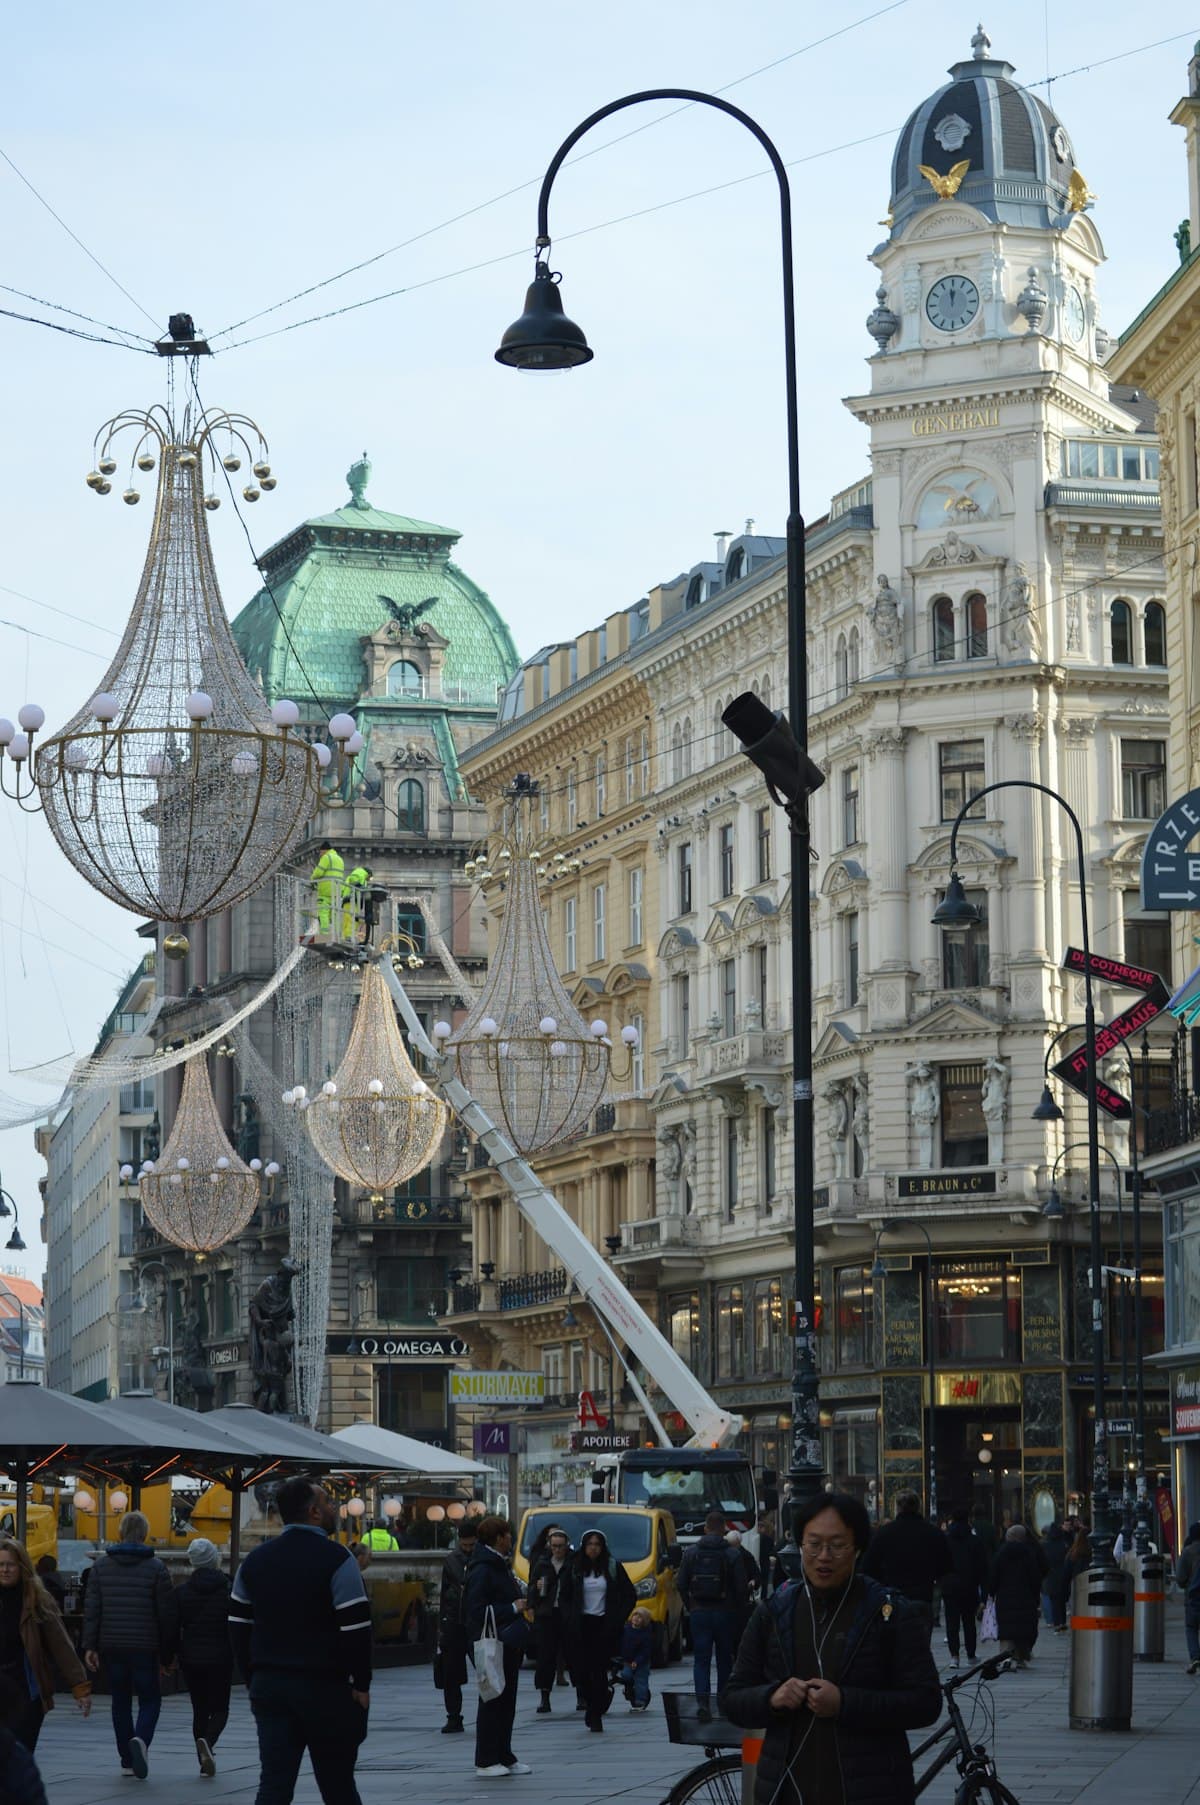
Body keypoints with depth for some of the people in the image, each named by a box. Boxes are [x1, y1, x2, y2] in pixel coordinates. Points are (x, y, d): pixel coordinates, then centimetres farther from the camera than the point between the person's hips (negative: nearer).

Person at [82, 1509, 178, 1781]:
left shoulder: (102, 1565, 4)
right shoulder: (155, 1567, -4)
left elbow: (92, 1608, 0)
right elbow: (167, 1613, -3)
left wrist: (90, 1646, 1)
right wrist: (168, 1654, 5)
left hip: (112, 1646, 3)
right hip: (145, 1646, -3)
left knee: (120, 1699, 14)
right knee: (150, 1699, 6)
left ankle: (127, 1759, 15)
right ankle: (141, 1739, -22)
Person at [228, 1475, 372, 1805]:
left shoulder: (255, 1560, 9)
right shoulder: (336, 1560, -11)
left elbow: (238, 1627, 13)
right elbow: (356, 1629, -15)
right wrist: (361, 1684, -5)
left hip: (268, 1687, 5)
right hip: (324, 1690, -5)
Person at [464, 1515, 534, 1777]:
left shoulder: (500, 1566, 17)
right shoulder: (482, 1570, -15)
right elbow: (478, 1610, -21)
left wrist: (522, 1609, 8)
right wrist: (513, 1608, -17)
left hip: (509, 1644, 10)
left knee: (507, 1700, 12)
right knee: (492, 1701, -6)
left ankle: (504, 1757, 19)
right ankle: (486, 1762, -1)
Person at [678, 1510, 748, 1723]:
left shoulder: (690, 1553, 1)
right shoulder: (733, 1554, -6)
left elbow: (682, 1585, 3)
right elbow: (741, 1588, -6)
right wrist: (740, 1612, 6)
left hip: (699, 1612, 1)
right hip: (725, 1613, -1)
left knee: (701, 1660, 0)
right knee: (724, 1660, 12)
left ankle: (703, 1701, -18)